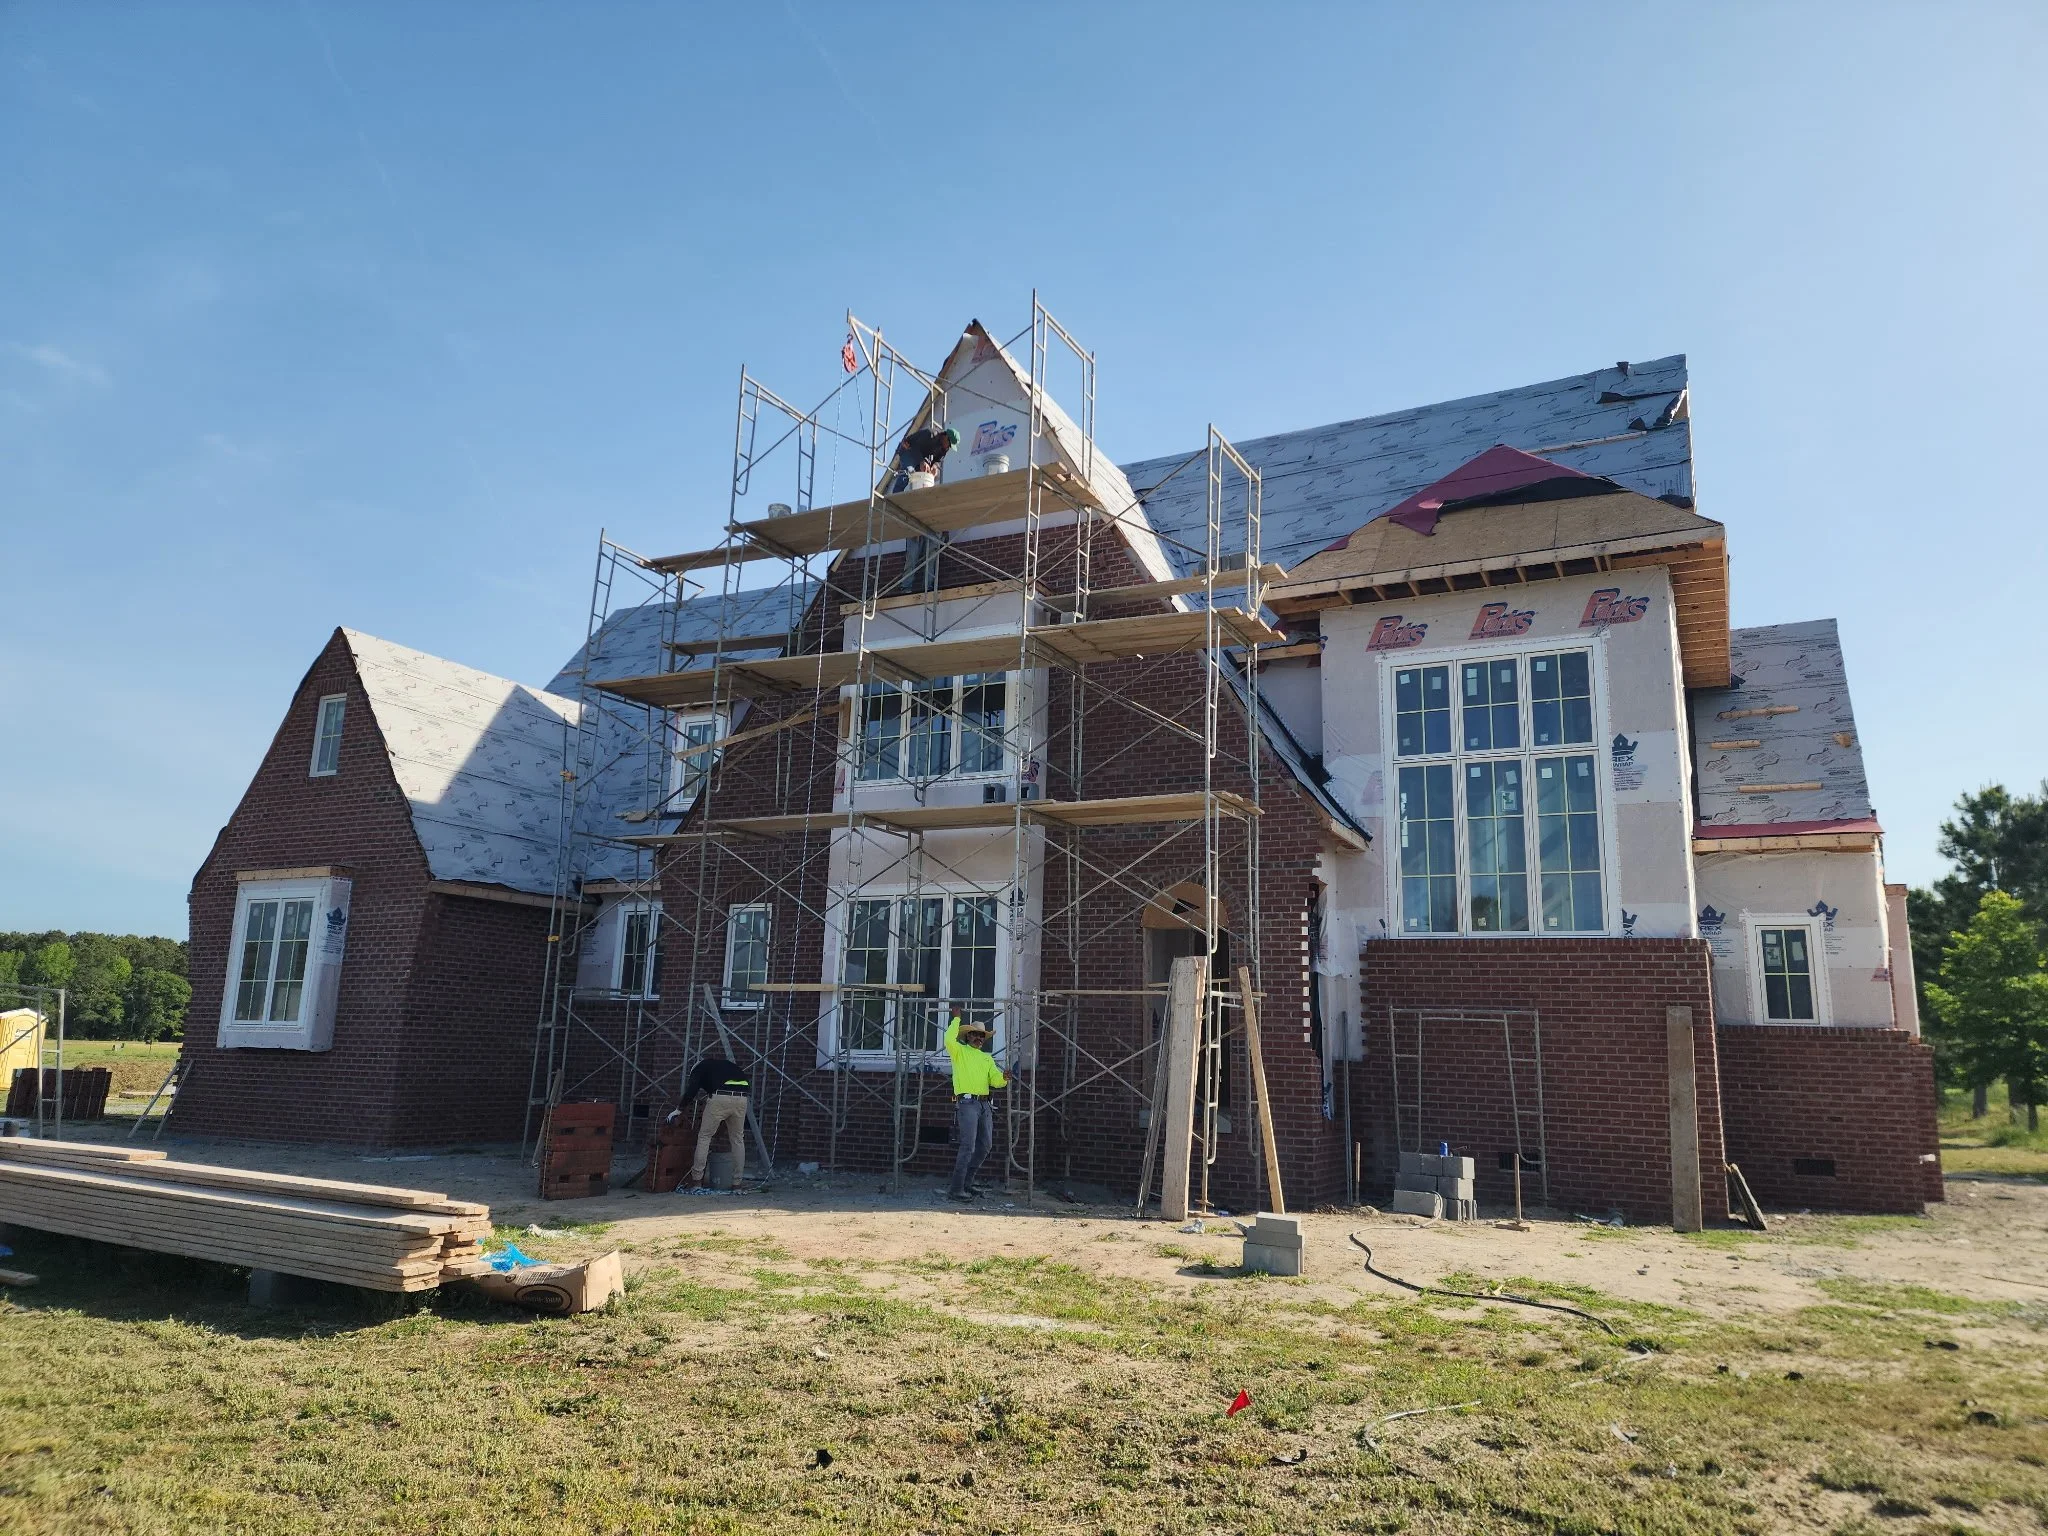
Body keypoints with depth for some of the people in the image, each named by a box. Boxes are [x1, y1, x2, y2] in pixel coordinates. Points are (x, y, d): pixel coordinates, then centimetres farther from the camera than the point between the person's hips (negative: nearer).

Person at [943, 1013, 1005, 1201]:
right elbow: (949, 1040, -18)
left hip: (985, 1104, 7)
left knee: (985, 1145, 11)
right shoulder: (960, 1051, 5)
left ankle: (967, 1181, 24)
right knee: (968, 1146, -13)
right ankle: (956, 1189, -10)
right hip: (967, 1103, -7)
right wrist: (956, 1019, -7)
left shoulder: (987, 1058, 22)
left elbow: (995, 1080, 8)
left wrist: (1004, 1078, -14)